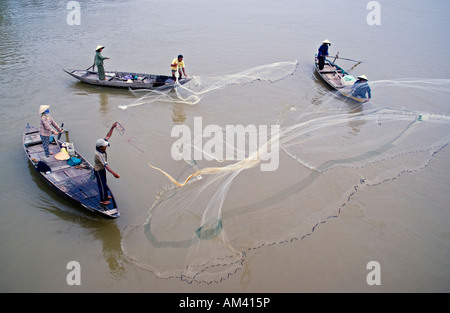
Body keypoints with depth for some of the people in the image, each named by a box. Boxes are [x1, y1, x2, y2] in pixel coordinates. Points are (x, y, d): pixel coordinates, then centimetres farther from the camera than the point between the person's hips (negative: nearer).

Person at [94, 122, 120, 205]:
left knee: (104, 183, 25)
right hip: (98, 170, -8)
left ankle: (105, 195, 46)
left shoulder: (102, 148, -17)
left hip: (102, 169, 8)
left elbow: (108, 136, -8)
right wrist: (113, 173, -55)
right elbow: (106, 165, -47)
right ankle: (102, 200, 26)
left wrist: (112, 127, -18)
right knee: (102, 185, 7)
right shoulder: (99, 155, -39)